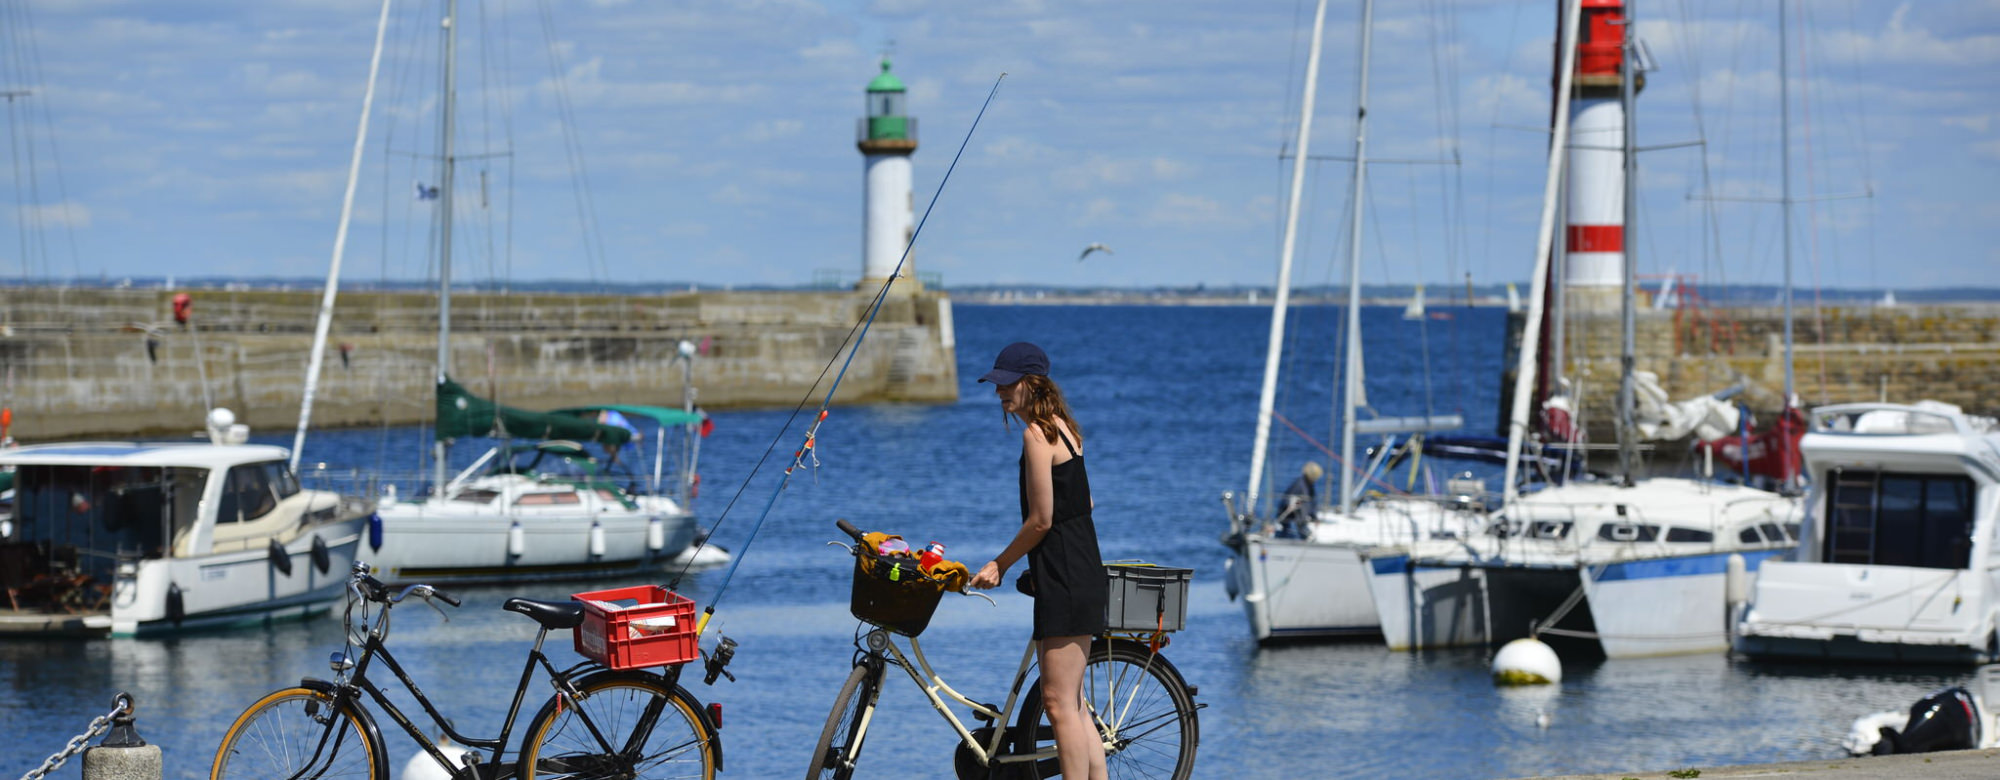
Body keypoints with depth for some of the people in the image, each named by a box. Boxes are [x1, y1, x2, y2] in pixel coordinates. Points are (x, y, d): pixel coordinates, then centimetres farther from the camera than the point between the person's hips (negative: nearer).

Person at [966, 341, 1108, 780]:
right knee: (1072, 705, 14)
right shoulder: (1063, 427, 15)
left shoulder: (1037, 434, -14)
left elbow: (1040, 519, -16)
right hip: (1081, 573, 10)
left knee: (1059, 704, -8)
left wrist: (999, 566, -4)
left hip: (1064, 579, -10)